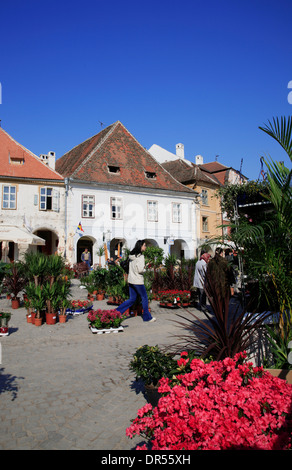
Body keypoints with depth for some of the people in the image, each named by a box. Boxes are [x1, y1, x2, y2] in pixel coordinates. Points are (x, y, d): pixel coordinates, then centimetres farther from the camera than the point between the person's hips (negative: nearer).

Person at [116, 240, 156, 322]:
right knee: (144, 298, 9)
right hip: (138, 281, -8)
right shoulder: (140, 256, -16)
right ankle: (147, 317, 19)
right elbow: (140, 270, -22)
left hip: (131, 280, 8)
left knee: (132, 299, 15)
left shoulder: (131, 256, 9)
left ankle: (116, 312, 10)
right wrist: (144, 269, -1)